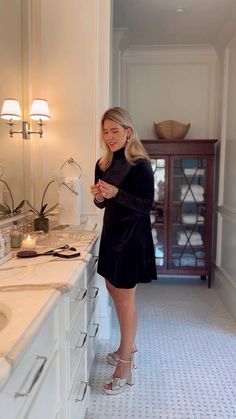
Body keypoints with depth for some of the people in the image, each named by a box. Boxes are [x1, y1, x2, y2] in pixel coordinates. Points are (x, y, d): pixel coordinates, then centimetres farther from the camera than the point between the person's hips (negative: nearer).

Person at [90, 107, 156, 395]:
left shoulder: (140, 165, -14)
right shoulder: (103, 164, 7)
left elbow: (146, 206, -17)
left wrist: (116, 193, -27)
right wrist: (98, 197, -10)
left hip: (132, 237, -7)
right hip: (111, 233, 8)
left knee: (125, 297, 0)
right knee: (113, 290, 17)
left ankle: (125, 366, 16)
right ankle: (128, 344, 38)